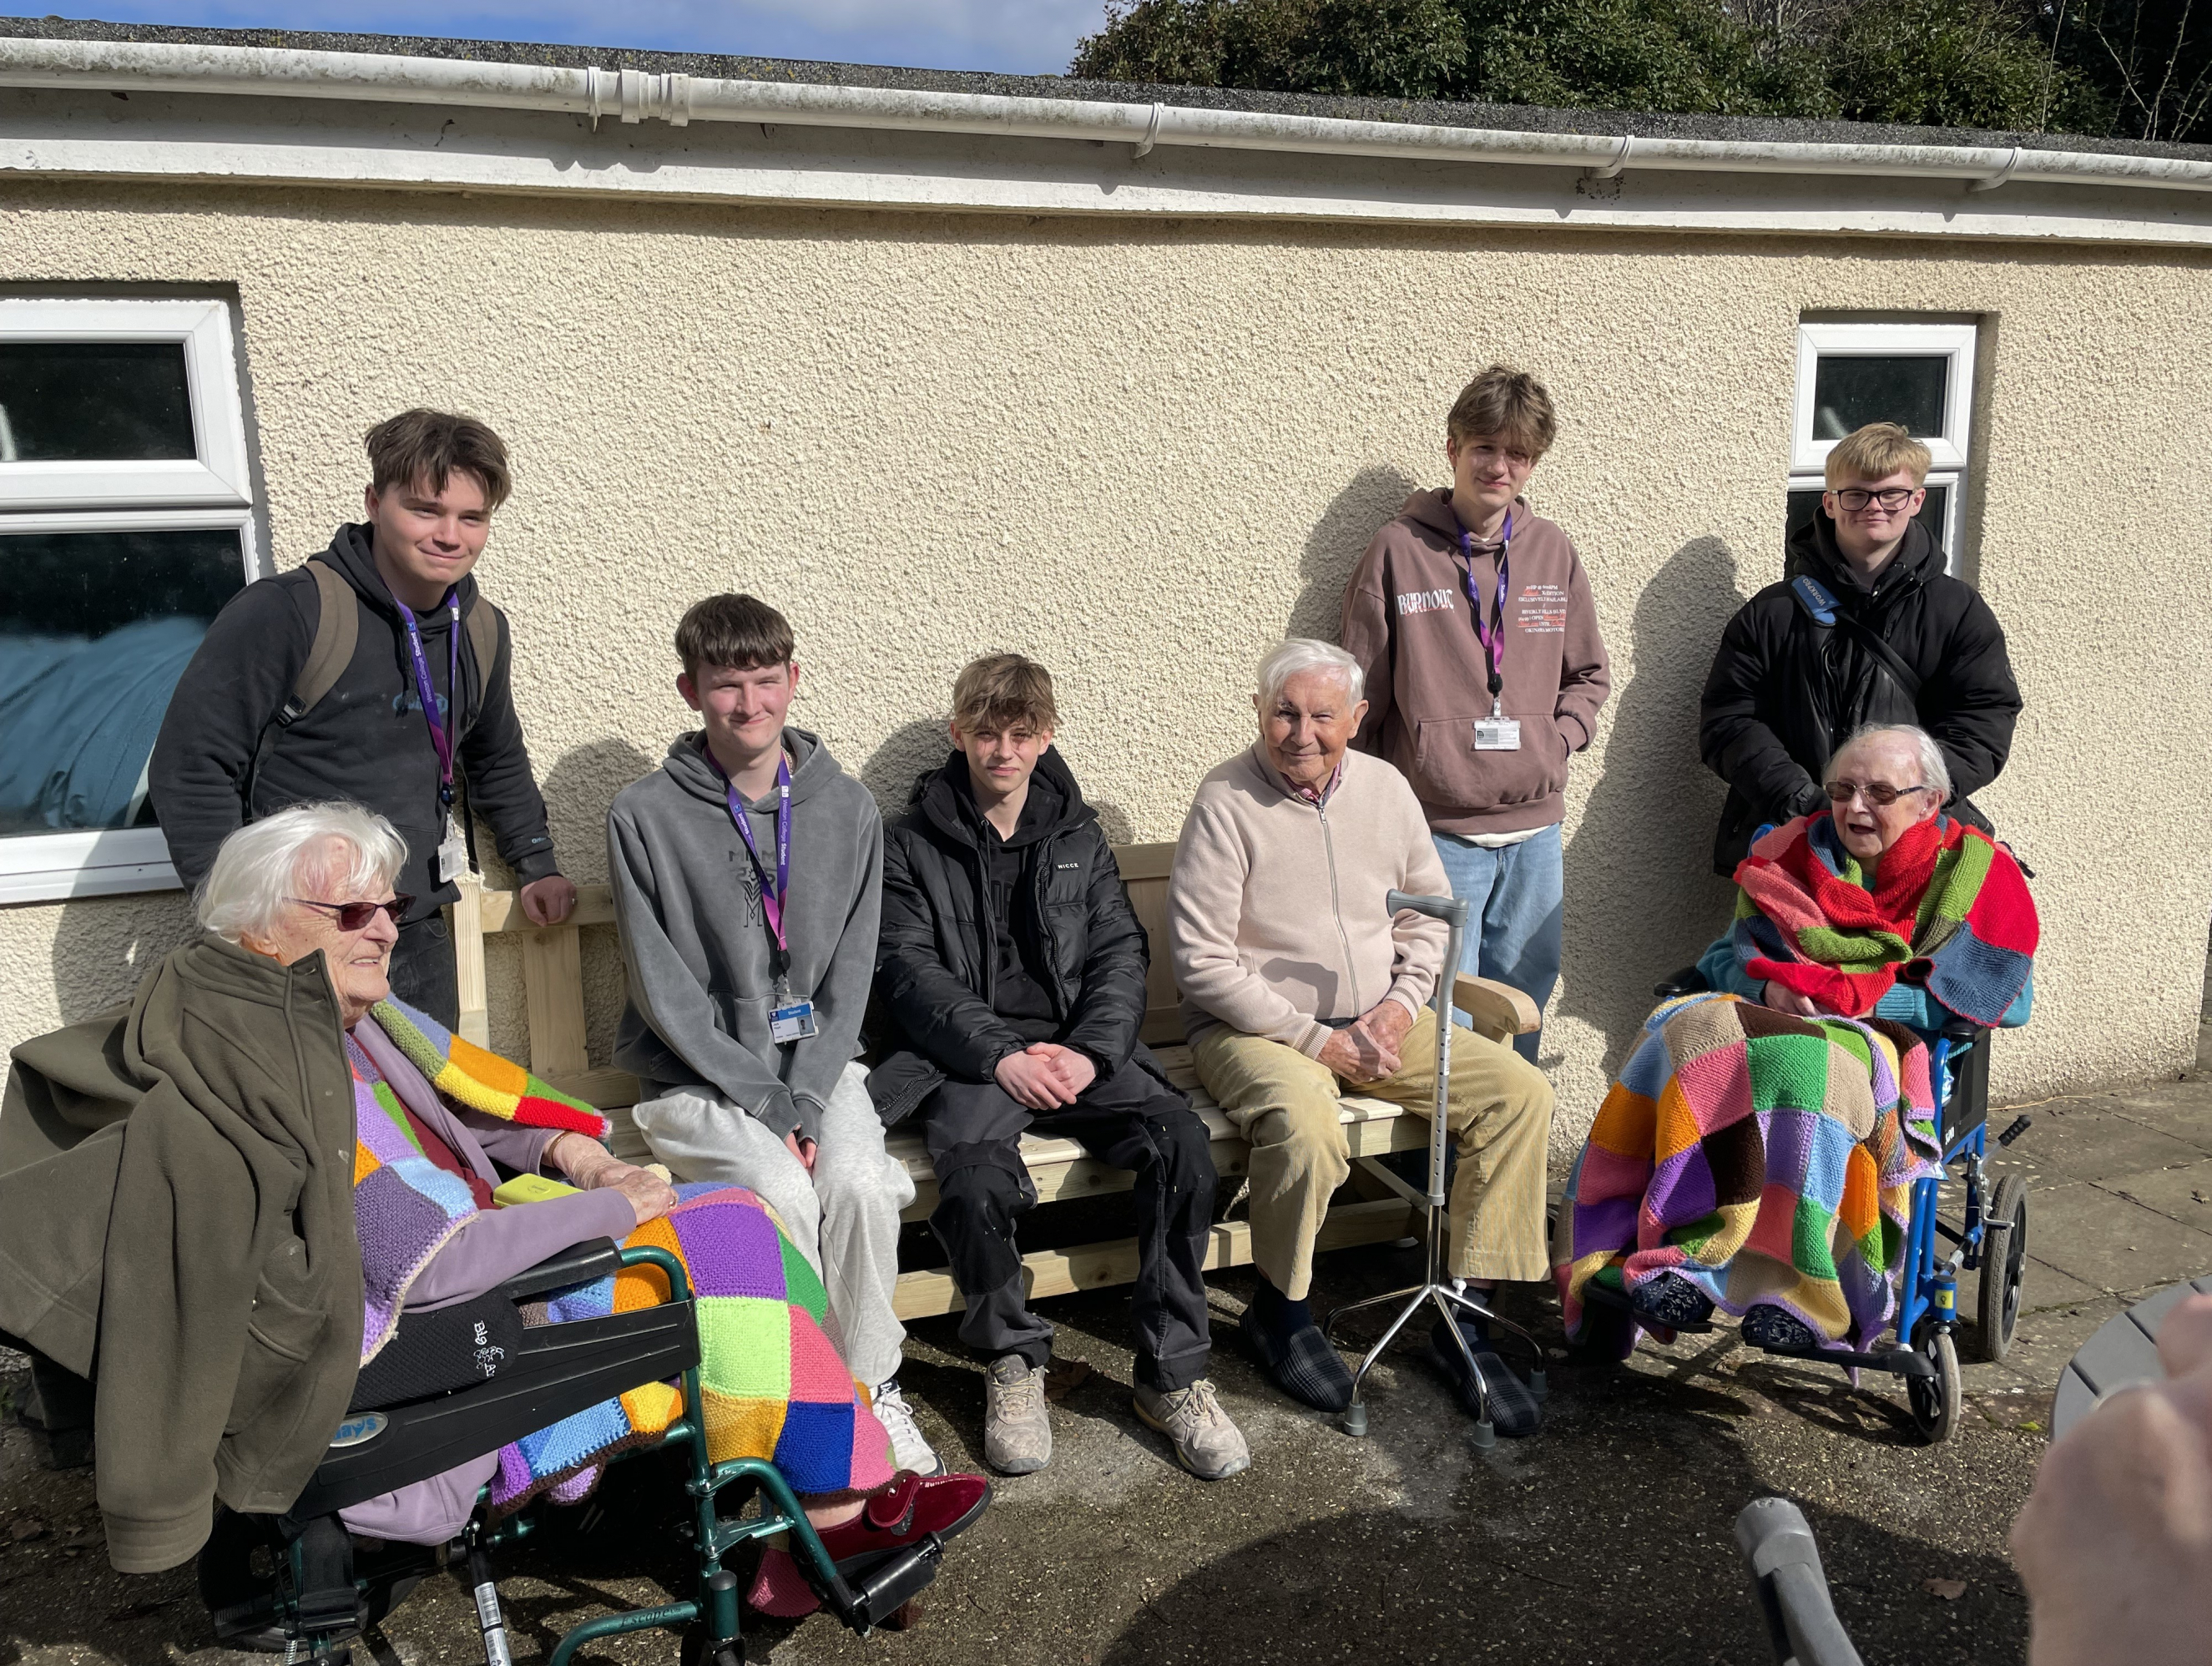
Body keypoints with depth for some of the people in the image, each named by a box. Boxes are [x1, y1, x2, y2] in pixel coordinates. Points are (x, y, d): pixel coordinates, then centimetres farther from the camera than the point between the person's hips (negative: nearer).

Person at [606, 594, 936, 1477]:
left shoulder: (848, 809, 2)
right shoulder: (645, 816, -7)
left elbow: (849, 975, 0)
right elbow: (666, 993, -9)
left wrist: (808, 1101, -13)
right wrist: (765, 1105, -15)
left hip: (816, 1060, 2)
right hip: (696, 1075, -2)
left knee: (860, 1181, -25)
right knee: (782, 1191, -28)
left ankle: (872, 1387, -4)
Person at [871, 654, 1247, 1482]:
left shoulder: (1078, 837, 18)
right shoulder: (913, 846, 10)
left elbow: (1121, 953, 9)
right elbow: (909, 971, -2)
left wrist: (1091, 1053, -10)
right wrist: (1002, 1055, -17)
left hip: (1078, 1049, 3)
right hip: (970, 1059, -2)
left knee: (1181, 1138, -25)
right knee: (975, 1176, -34)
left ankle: (1172, 1374, -12)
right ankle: (1012, 1365, -7)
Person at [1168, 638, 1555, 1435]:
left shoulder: (1385, 787, 5)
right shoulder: (1225, 802, -12)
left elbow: (1430, 912, 15)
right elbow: (1201, 962, -15)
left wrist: (1402, 1003, -4)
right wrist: (1313, 1039, -18)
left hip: (1378, 1020, 6)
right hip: (1256, 1026, -6)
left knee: (1522, 1093, -10)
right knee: (1306, 1124, -36)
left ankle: (1464, 1318, -1)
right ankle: (1279, 1315, -7)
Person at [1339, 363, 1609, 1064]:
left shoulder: (1552, 552, 9)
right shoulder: (1398, 551, -2)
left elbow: (1588, 673, 20)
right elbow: (1359, 696, -1)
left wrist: (1559, 738, 2)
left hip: (1535, 827, 4)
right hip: (1438, 828, -4)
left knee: (1523, 998, 13)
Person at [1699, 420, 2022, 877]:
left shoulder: (1959, 612, 13)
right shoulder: (1772, 613, 11)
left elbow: (1984, 723, 5)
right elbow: (1726, 720, 4)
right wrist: (1799, 797, -12)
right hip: (1790, 839, -1)